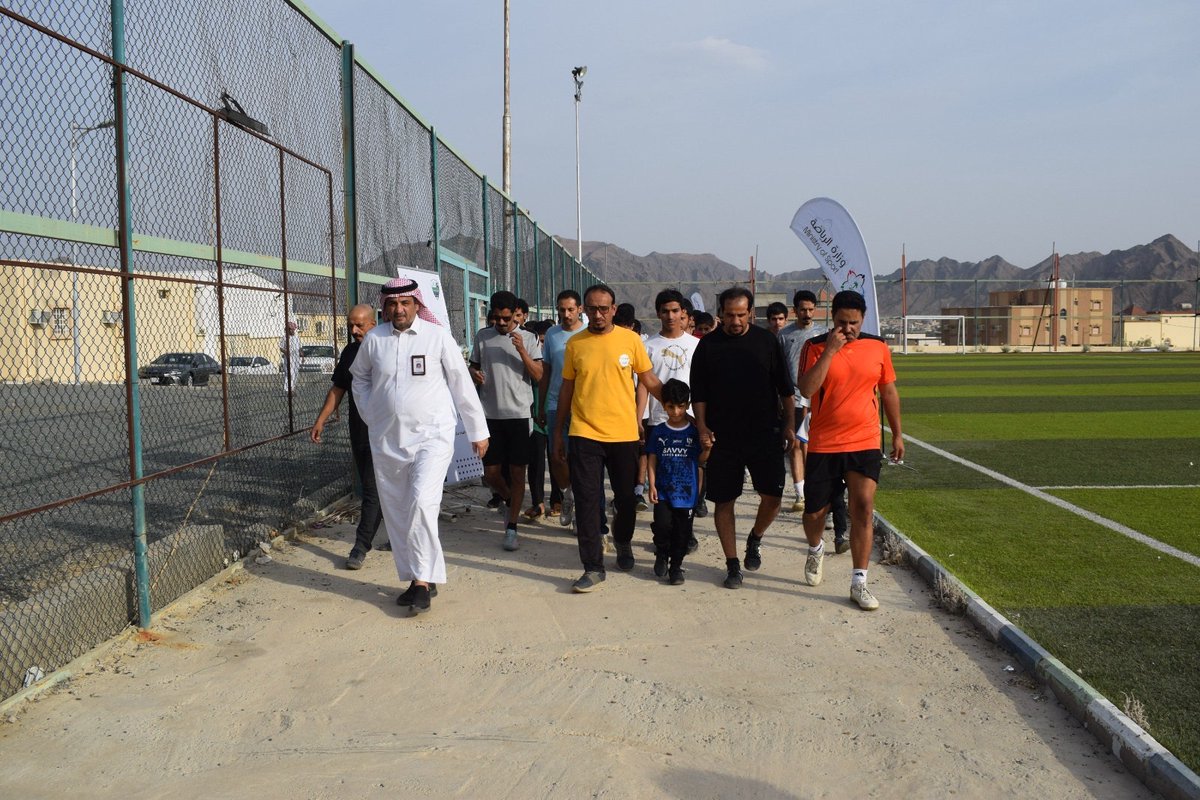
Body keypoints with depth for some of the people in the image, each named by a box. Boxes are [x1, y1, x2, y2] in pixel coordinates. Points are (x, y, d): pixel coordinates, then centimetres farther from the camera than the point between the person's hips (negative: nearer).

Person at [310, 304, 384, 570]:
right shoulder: (349, 352, 10)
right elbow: (338, 389, 17)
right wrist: (320, 421, 13)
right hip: (358, 432, 6)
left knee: (373, 490, -5)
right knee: (370, 487, 12)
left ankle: (361, 545, 3)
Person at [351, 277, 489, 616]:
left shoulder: (437, 336, -6)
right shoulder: (373, 339, 2)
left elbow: (462, 384, -2)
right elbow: (360, 378, 20)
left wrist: (478, 431, 1)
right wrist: (369, 416, 10)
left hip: (431, 436, -4)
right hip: (386, 440, 4)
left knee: (422, 502, -20)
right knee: (396, 512, 9)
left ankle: (423, 580, -9)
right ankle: (417, 579, 23)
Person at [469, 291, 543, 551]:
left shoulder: (529, 338, 1)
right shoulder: (483, 337, 7)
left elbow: (538, 375, -4)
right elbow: (473, 367, 16)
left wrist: (521, 350, -17)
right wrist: (474, 375, -7)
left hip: (519, 414, -2)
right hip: (490, 414, 2)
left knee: (517, 472, 1)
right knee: (491, 473, 4)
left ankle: (512, 528, 10)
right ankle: (511, 503, 34)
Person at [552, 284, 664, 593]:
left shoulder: (630, 339, 0)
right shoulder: (575, 344, 2)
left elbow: (650, 381, 6)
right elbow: (566, 389, 9)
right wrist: (558, 433, 11)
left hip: (624, 434, 0)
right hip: (584, 434, 0)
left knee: (626, 497, 14)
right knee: (587, 501, -2)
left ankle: (622, 542, 42)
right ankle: (593, 567, 6)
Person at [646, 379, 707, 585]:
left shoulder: (694, 431, 1)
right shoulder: (658, 431, 3)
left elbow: (700, 459, 2)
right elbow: (652, 460, 5)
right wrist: (652, 485, -2)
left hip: (686, 490, 0)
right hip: (663, 490, 0)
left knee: (682, 530, 4)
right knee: (663, 524, -12)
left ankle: (676, 565, 20)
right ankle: (661, 555, 16)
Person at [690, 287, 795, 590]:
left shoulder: (766, 340, 3)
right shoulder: (708, 345, 2)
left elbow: (785, 387, 8)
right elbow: (698, 392, 5)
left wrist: (789, 424, 3)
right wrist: (702, 427, -5)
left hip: (765, 432, 0)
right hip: (722, 436, 0)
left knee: (772, 495, -3)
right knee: (724, 500, 2)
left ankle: (755, 539, 27)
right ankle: (732, 564, 15)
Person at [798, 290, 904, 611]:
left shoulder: (878, 347, 2)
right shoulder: (816, 347, -5)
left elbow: (889, 391, 13)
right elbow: (806, 389, -20)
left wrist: (897, 434, 16)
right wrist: (830, 350, -23)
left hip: (865, 443, 1)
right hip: (823, 444, -1)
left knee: (863, 508, -9)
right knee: (815, 512, 7)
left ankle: (859, 583, 0)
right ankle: (816, 549, 41)